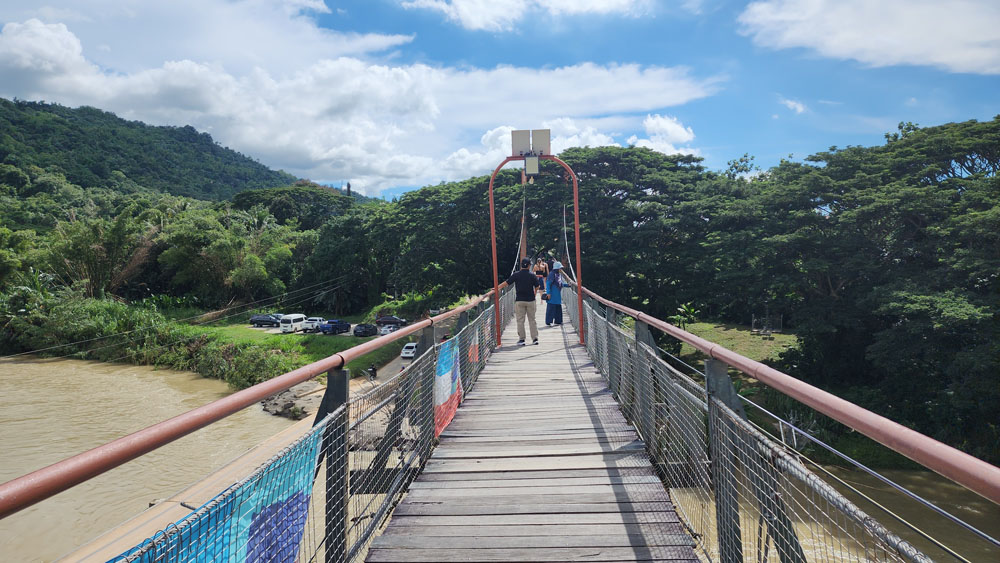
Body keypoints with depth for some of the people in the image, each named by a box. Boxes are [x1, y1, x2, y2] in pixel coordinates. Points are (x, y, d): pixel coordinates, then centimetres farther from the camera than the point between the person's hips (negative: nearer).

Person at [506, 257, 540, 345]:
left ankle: (521, 339, 3)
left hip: (519, 300, -1)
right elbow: (537, 286, 2)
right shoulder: (532, 275, -3)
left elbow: (507, 283, -1)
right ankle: (535, 338, 10)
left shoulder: (516, 274, -4)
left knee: (520, 320, 4)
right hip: (530, 300, 1)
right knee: (532, 320, 10)